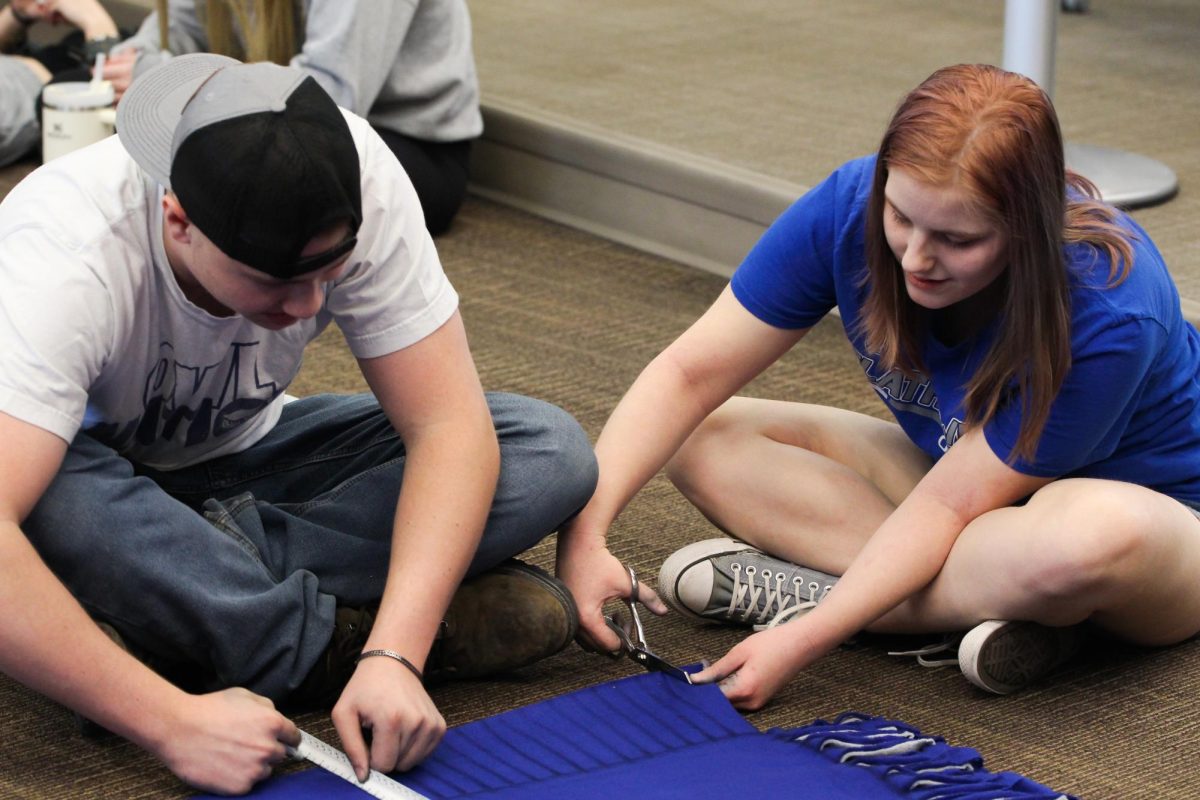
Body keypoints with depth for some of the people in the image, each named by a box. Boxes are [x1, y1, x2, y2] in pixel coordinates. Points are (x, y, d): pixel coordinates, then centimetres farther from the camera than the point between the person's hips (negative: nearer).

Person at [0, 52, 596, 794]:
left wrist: (395, 656, -37)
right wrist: (171, 722, -49)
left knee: (551, 454, -17)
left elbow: (448, 426, -25)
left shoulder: (356, 185, -26)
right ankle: (334, 641, -20)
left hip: (239, 460, 4)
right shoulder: (65, 259, -36)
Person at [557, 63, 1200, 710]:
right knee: (703, 438, -14)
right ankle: (996, 601, -22)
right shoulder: (850, 207, -21)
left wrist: (800, 640, -38)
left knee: (1096, 533, -43)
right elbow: (691, 374, -19)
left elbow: (946, 505, -30)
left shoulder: (1109, 318, -34)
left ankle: (803, 591, -25)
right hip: (956, 477, 5)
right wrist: (585, 528, -32)